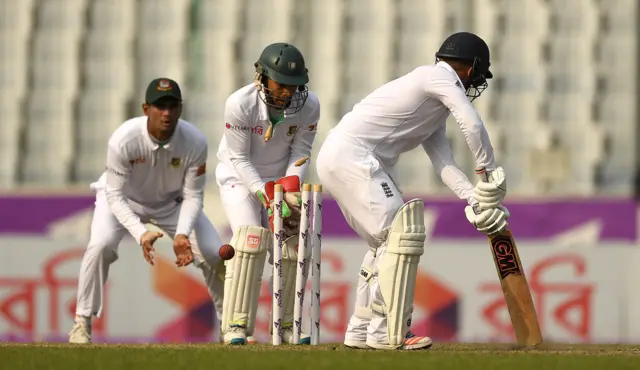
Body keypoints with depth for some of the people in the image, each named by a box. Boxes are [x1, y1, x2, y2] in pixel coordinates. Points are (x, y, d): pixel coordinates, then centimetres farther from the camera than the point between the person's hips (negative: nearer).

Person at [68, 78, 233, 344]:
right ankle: (82, 322, -13)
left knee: (214, 253, -9)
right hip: (124, 199, -2)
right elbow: (115, 195, -29)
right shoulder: (123, 140, -35)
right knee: (101, 245, -29)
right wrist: (140, 233, -44)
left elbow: (192, 195, -19)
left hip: (172, 202, 3)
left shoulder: (195, 142, -27)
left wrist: (182, 234, -36)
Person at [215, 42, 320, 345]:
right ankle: (236, 326, -22)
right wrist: (268, 197, -29)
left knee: (292, 246, -4)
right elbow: (240, 159, -21)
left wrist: (290, 190, -25)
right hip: (239, 178, -4)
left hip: (282, 179, 4)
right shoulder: (239, 104, -28)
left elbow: (300, 152, -9)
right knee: (250, 237, -23)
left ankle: (286, 326, 11)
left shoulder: (308, 105, -18)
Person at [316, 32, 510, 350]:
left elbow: (444, 163, 14)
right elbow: (473, 125, -16)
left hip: (336, 158, 10)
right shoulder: (440, 77, -5)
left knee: (384, 241, 18)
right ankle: (387, 333, -12)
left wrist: (474, 198, 0)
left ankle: (361, 330, 21)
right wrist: (491, 174, -5)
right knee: (401, 235, -12)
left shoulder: (436, 108, 24)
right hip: (351, 155, -10)